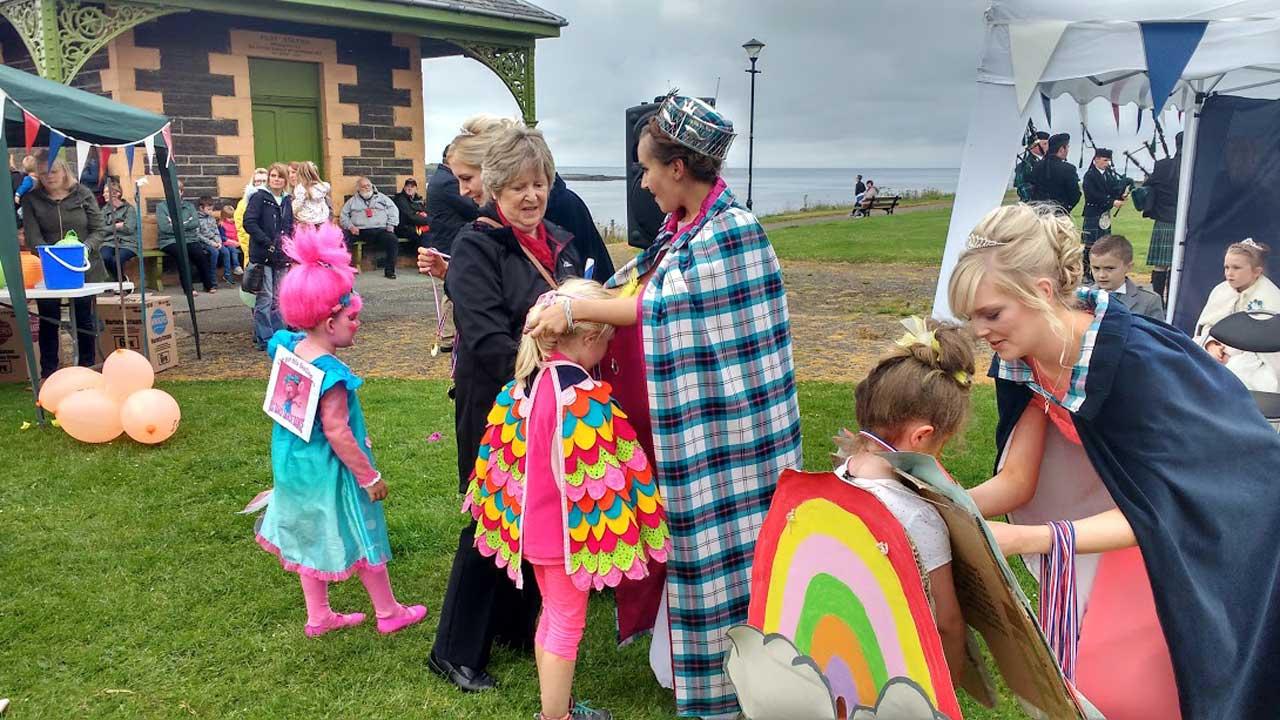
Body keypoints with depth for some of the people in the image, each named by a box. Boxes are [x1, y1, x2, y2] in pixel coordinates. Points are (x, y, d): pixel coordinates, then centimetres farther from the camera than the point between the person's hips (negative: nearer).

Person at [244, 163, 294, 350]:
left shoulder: (287, 200, 13)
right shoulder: (259, 197, -5)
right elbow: (249, 223, -12)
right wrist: (268, 243, -17)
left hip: (281, 256, 6)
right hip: (262, 255, -5)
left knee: (279, 298, 10)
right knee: (265, 297, -4)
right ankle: (264, 339, 1)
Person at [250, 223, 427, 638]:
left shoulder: (292, 347, -6)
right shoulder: (329, 372, -30)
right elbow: (336, 432, -28)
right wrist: (369, 476, -19)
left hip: (297, 465, 9)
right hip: (328, 473, -9)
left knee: (313, 538, 21)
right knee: (361, 539, 9)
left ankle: (318, 617, 36)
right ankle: (389, 613, 27)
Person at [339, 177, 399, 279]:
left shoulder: (382, 198, 21)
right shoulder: (352, 201, 21)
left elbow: (393, 211, 14)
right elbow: (343, 216, 14)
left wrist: (390, 225, -1)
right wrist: (350, 226, -6)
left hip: (380, 230, 0)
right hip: (359, 231, 0)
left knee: (392, 239, -30)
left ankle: (389, 270, -21)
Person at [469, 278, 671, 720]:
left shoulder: (523, 384, -1)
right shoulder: (584, 397, -25)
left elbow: (499, 456, 8)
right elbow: (603, 471, -22)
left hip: (532, 524, 8)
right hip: (569, 530, -8)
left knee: (552, 615, 23)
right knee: (567, 625, 7)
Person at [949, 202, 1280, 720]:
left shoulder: (1135, 359, -34)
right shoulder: (1024, 357, -14)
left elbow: (1156, 511, -31)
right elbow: (1016, 479, -10)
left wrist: (1022, 538, -43)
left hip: (1225, 523, -6)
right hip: (1141, 502, 6)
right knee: (1091, 676, 9)